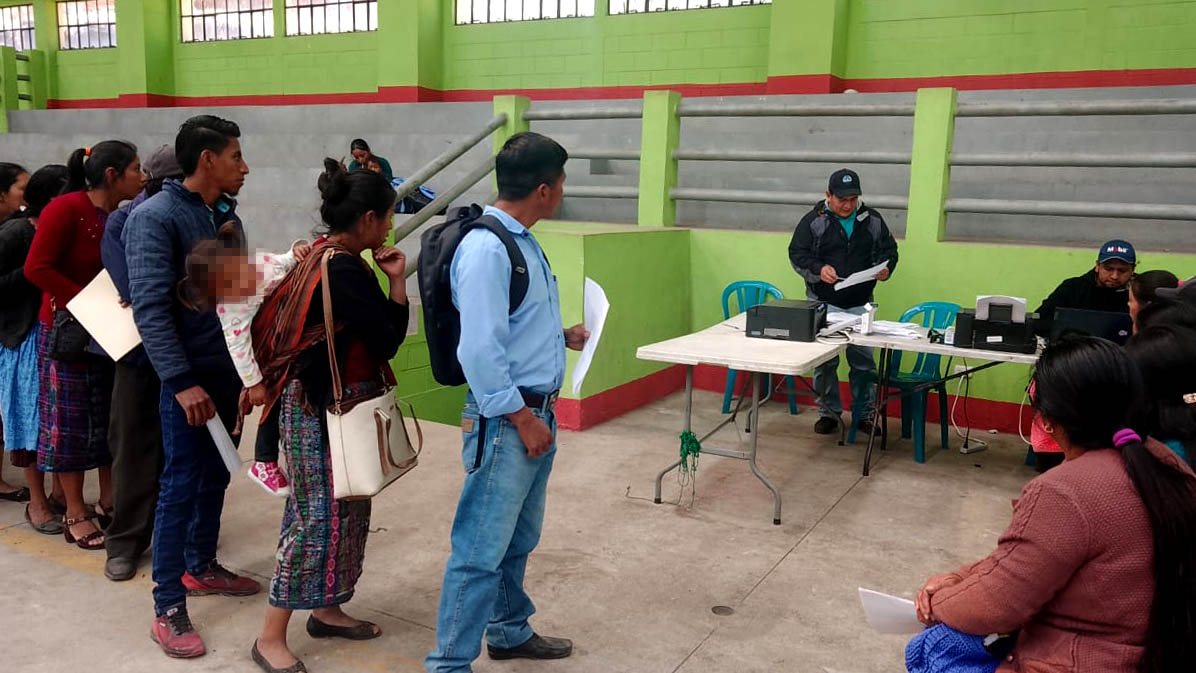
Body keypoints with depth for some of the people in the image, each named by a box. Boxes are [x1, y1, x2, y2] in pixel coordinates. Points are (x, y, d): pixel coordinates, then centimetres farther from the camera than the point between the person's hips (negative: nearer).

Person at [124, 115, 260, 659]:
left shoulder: (227, 215, 10)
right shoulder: (155, 217, -13)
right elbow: (150, 308, -20)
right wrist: (181, 381, -24)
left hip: (231, 369, 7)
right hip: (190, 377, -7)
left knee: (215, 477, 17)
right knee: (181, 485, -1)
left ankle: (201, 568, 35)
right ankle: (168, 608, 10)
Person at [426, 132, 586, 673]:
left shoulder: (524, 242, 11)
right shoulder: (487, 250, -20)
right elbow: (479, 349, -24)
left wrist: (562, 336, 22)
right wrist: (521, 418, -20)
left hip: (537, 410, 10)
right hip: (507, 419, -10)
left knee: (519, 541, 22)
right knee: (482, 550, 0)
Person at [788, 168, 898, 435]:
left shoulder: (872, 220, 5)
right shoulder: (814, 220, -4)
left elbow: (889, 250, 14)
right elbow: (797, 254, -4)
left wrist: (885, 268, -8)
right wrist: (818, 269, -22)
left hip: (860, 304, 2)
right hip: (824, 303, -2)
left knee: (863, 361, 7)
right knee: (824, 362, 4)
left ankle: (864, 414, 21)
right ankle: (829, 412, 18)